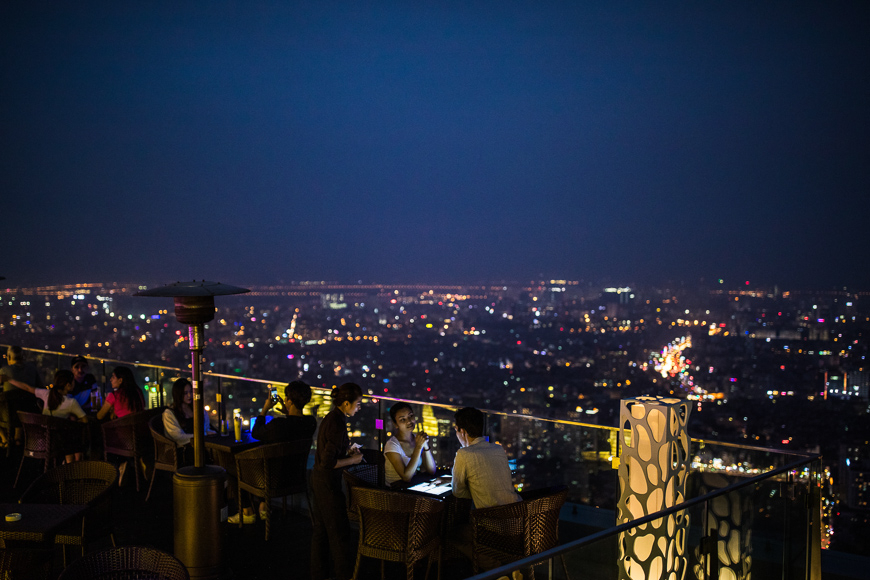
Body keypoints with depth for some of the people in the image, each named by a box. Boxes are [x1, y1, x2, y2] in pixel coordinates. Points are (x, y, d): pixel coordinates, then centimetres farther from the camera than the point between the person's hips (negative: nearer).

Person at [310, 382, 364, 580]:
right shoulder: (337, 424, -24)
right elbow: (328, 462, -25)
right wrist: (352, 460, -13)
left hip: (318, 479, 10)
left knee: (321, 528, 17)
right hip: (328, 482, -10)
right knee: (339, 530, 4)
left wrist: (348, 450, 9)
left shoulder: (331, 417, 6)